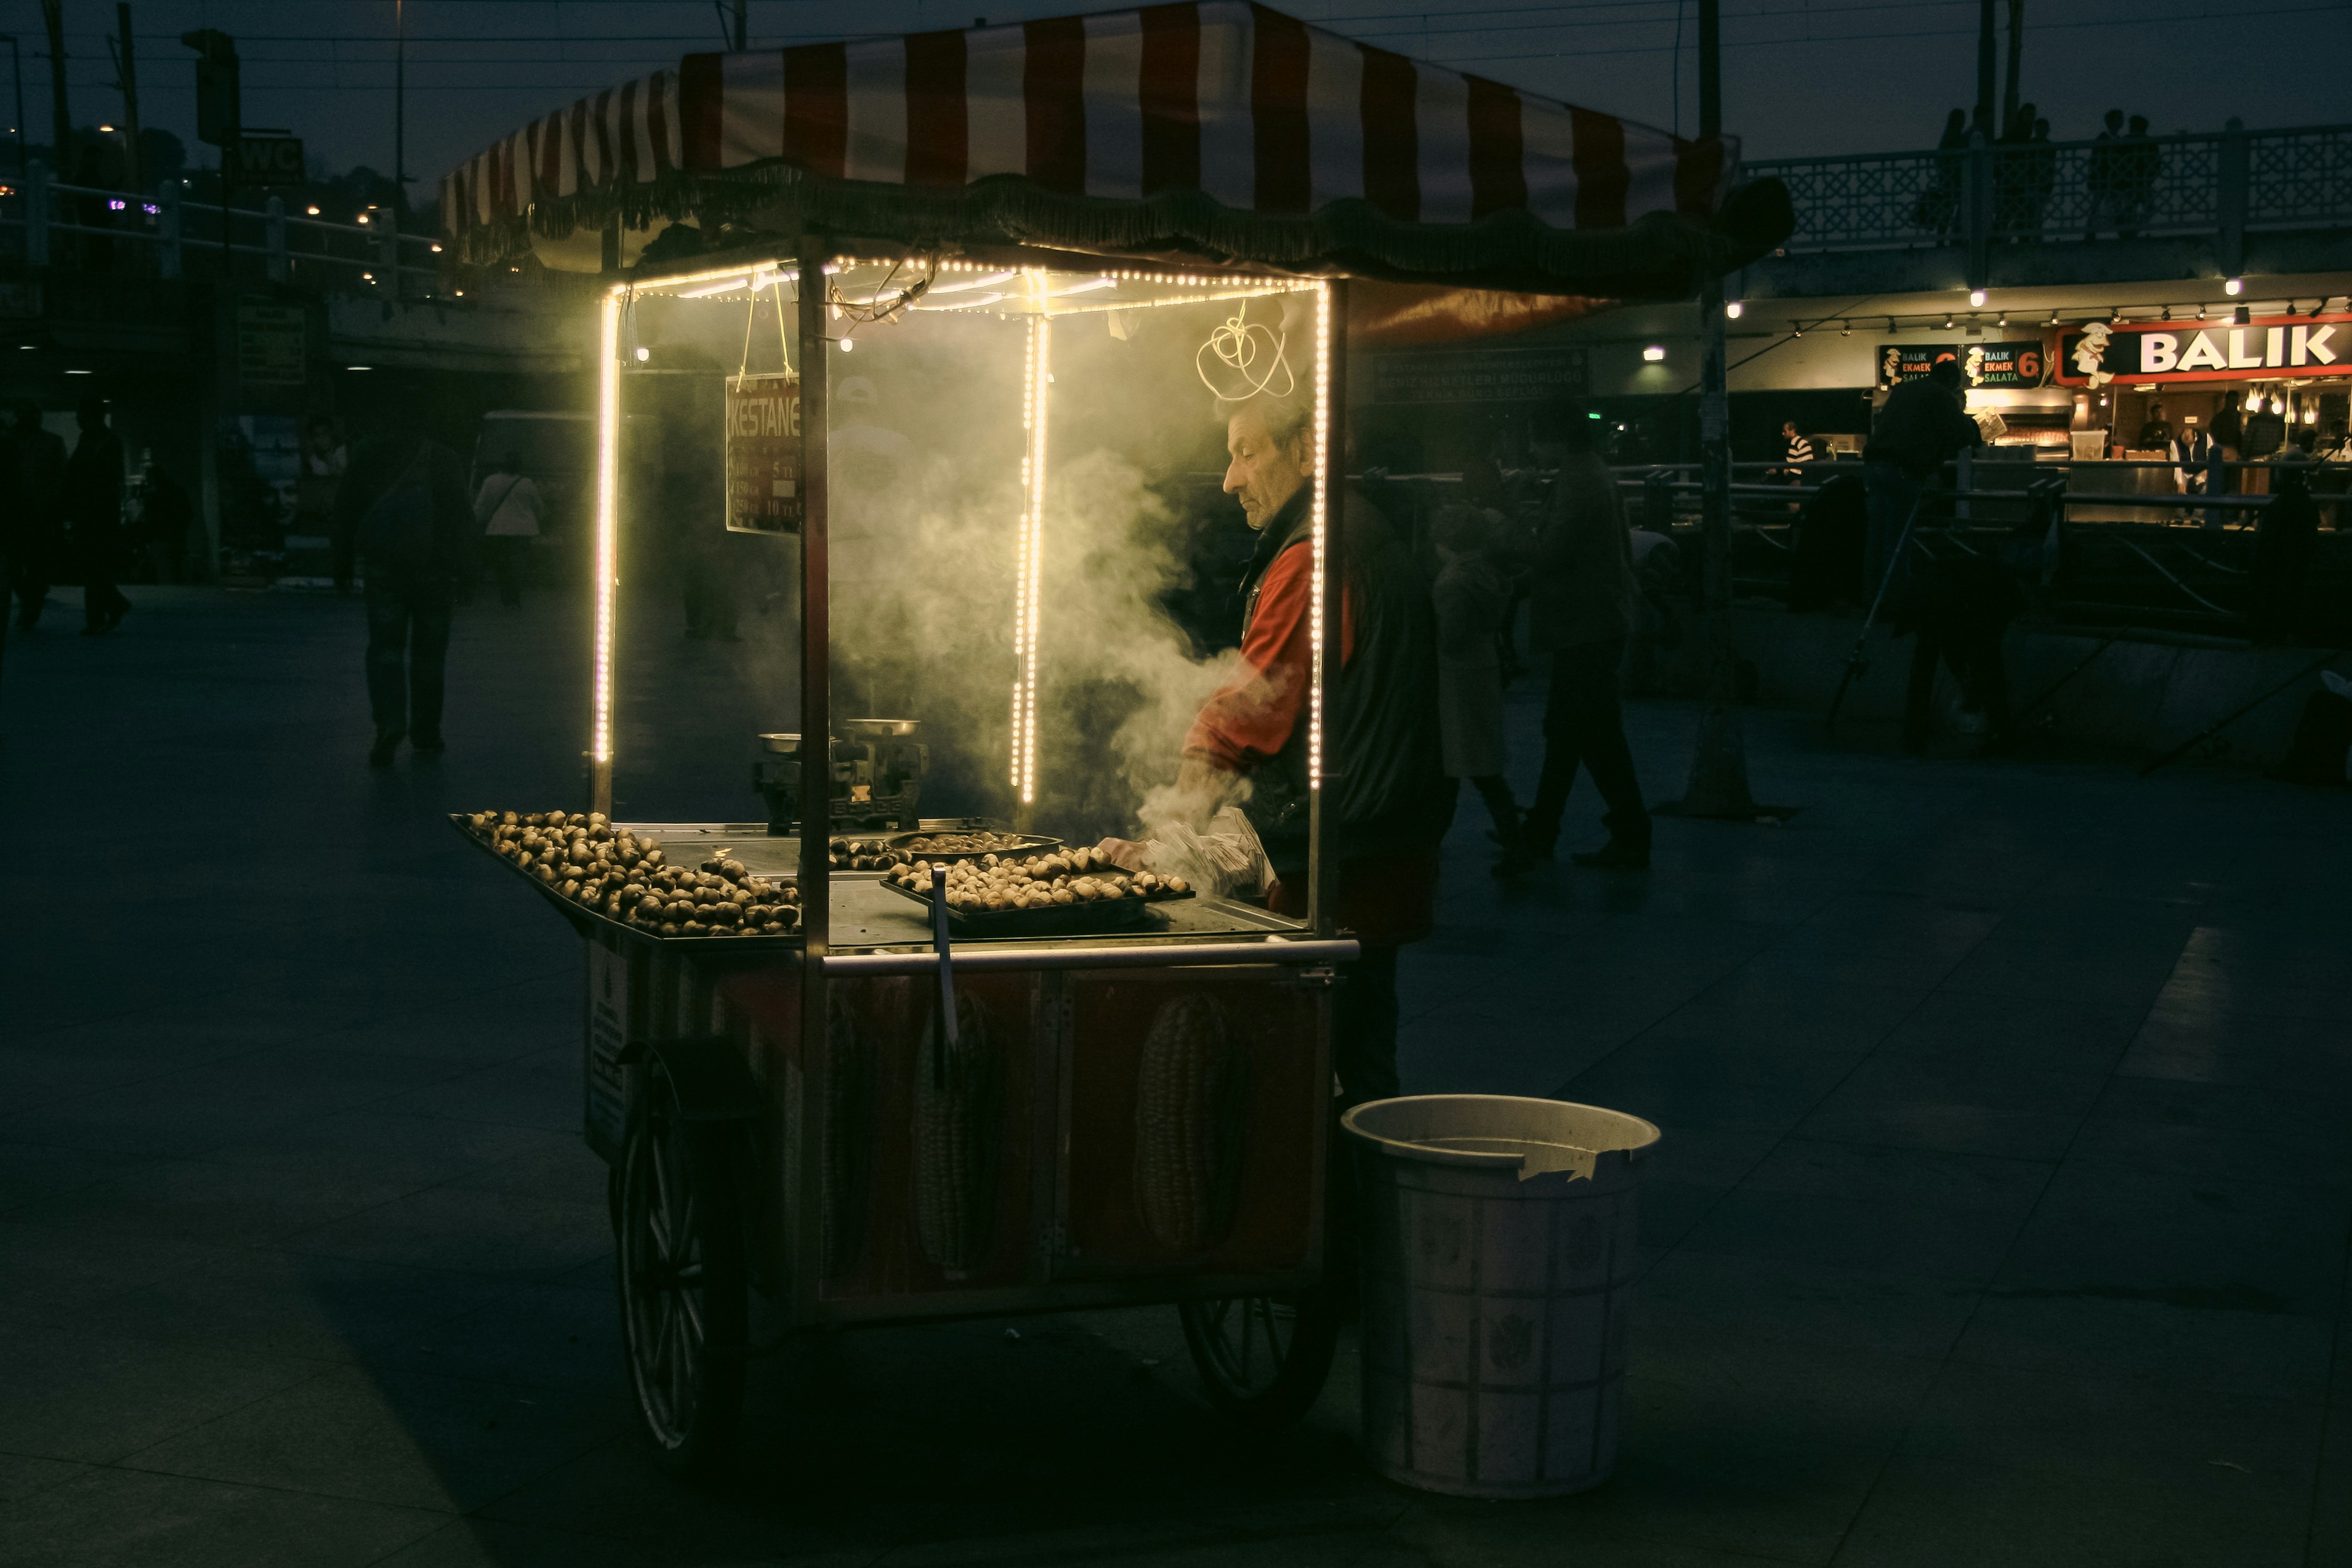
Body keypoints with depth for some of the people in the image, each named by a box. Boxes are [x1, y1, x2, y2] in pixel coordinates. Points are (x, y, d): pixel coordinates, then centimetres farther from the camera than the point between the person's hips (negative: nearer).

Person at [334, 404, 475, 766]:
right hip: (434, 569, 0)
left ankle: (390, 723, -20)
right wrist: (463, 567, 4)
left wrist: (342, 567, 12)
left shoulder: (368, 457, 3)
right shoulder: (446, 459, -2)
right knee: (428, 652, 9)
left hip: (384, 568, 0)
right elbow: (462, 518, -2)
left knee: (385, 647, 0)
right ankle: (426, 734, 14)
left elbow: (346, 515, 6)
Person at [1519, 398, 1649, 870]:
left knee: (1598, 734, -5)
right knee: (1564, 729, 15)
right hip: (1594, 621, 11)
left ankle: (1631, 841, 0)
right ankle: (1539, 834, 23)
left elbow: (1551, 554, -23)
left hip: (1586, 624, -11)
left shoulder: (1579, 483, -18)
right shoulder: (1595, 475, 15)